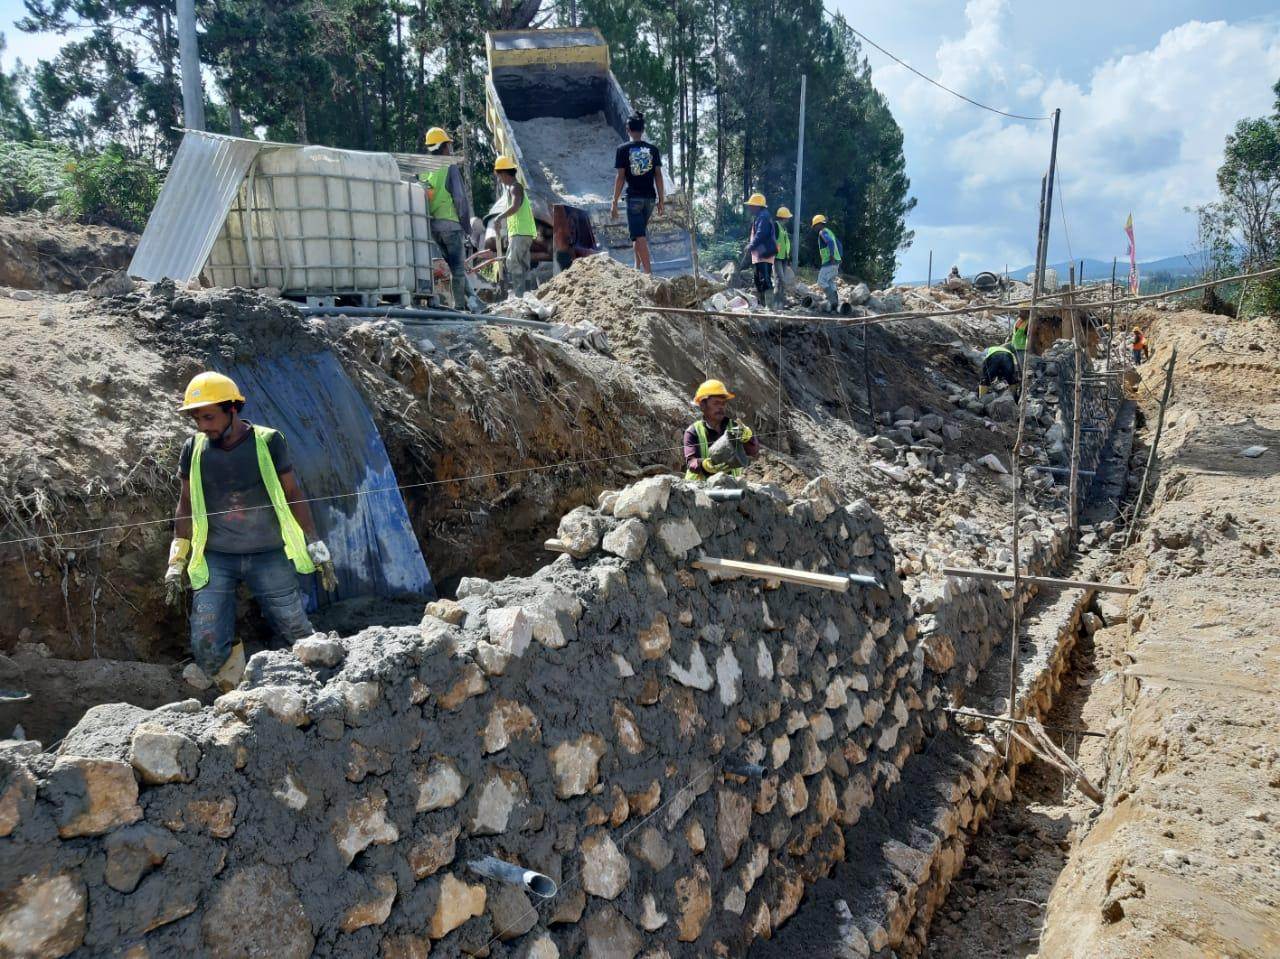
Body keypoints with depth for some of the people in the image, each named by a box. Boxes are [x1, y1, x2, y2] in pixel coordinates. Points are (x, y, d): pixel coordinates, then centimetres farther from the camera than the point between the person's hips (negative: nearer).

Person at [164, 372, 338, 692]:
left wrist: (316, 546, 2)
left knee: (298, 635, 4)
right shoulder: (193, 449, 1)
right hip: (215, 560, 2)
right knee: (207, 650, -7)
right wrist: (177, 563, 10)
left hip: (269, 557, -1)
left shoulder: (267, 442, -5)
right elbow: (186, 506, 11)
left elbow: (293, 495, 2)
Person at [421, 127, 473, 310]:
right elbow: (460, 198, -10)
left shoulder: (422, 169, 12)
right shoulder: (450, 167, -7)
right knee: (458, 265, -1)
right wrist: (466, 223, -3)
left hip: (430, 224, 6)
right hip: (450, 222, -6)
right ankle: (460, 304, -3)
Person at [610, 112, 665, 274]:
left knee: (639, 237, -5)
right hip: (650, 198, 4)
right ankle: (638, 267, 28)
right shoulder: (653, 149, 5)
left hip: (634, 198, -4)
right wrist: (661, 200, 9)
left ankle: (648, 272, -14)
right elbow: (658, 176, 3)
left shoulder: (623, 150, -4)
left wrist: (614, 203, -3)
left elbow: (620, 177, -7)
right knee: (640, 232, 22)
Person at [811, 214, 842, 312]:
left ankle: (833, 300, -13)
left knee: (822, 282, -8)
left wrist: (832, 255, -29)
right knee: (831, 283, 11)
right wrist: (838, 258, 24)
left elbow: (830, 242, -27)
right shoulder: (829, 232, 22)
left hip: (829, 262, -10)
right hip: (835, 262, 10)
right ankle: (834, 305, 9)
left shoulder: (823, 232, -8)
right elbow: (839, 245, 25)